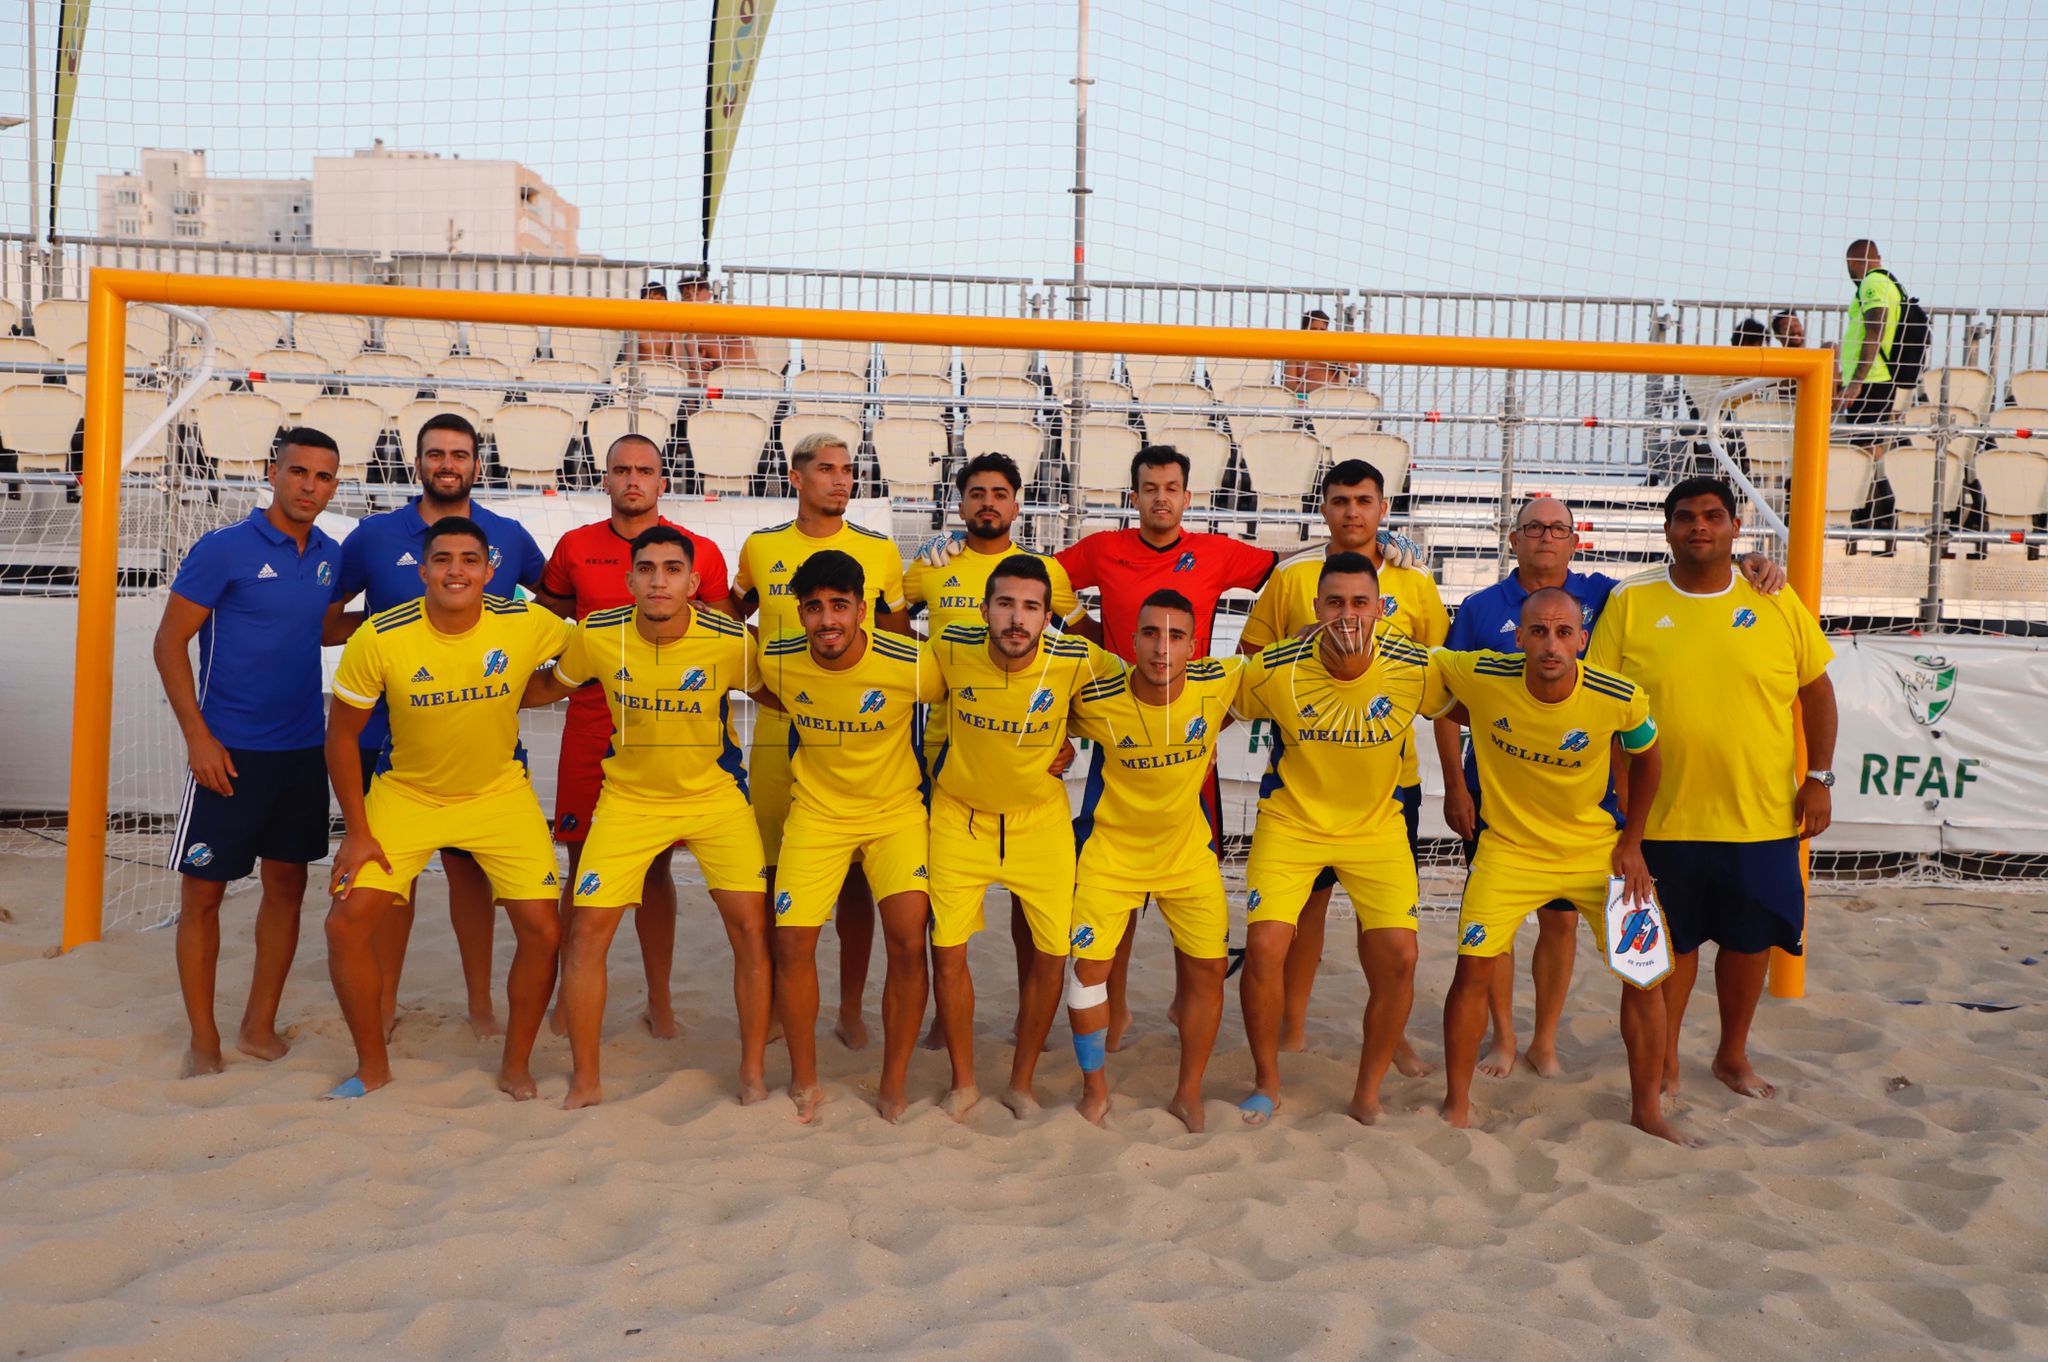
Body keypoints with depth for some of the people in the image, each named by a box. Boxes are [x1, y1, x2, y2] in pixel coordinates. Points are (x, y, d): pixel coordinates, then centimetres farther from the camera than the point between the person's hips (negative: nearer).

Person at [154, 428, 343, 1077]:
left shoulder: (331, 556, 5)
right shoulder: (222, 549, -10)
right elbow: (170, 642, -9)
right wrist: (198, 737, -15)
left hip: (303, 749, 5)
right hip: (228, 750, -5)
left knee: (287, 886, 11)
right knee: (202, 893, 2)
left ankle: (260, 1026, 24)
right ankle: (203, 1042, 15)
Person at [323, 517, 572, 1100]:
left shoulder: (529, 625, -18)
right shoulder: (379, 638, -19)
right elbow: (342, 734, -7)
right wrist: (356, 831, -7)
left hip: (500, 794, 0)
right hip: (406, 793, 0)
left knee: (542, 930, -7)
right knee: (346, 924, -8)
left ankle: (516, 1066, 16)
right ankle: (372, 1067, 15)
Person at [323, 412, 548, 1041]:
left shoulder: (509, 537, 4)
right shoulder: (374, 535, 2)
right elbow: (321, 623, 9)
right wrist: (381, 617, -7)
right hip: (391, 735, 0)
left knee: (468, 866, 7)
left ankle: (480, 1003, 19)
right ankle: (384, 1004, 22)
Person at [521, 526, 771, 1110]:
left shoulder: (732, 641, -18)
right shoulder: (599, 635, -15)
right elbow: (549, 686, 6)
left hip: (715, 794, -1)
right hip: (630, 797, 1)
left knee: (752, 929, -6)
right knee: (585, 931, -5)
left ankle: (753, 1072, 13)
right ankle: (585, 1080, 12)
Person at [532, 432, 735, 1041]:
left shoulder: (700, 552, 2)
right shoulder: (574, 547, 6)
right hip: (590, 725, 1)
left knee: (656, 866, 6)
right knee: (583, 862, 5)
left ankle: (660, 1001, 18)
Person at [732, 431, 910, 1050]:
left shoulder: (879, 551, 4)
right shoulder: (760, 547, 7)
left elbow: (901, 642, 11)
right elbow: (730, 616, 23)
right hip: (777, 728, 1)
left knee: (854, 876, 1)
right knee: (777, 869, 7)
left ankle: (851, 1009, 15)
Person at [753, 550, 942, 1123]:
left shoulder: (911, 665, -22)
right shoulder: (776, 660, -14)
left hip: (895, 811, -2)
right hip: (817, 811, 2)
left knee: (908, 942, -14)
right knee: (792, 943, -6)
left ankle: (894, 1086, 7)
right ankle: (804, 1082, 16)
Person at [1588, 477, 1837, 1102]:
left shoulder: (1777, 603, 2)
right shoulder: (1630, 602, -2)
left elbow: (1816, 689, 9)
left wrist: (1819, 778, 3)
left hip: (1761, 815, 2)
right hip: (1662, 816, -1)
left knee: (1750, 939, 13)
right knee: (1670, 942, 9)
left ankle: (1733, 1054, 35)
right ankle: (1664, 1059, 28)